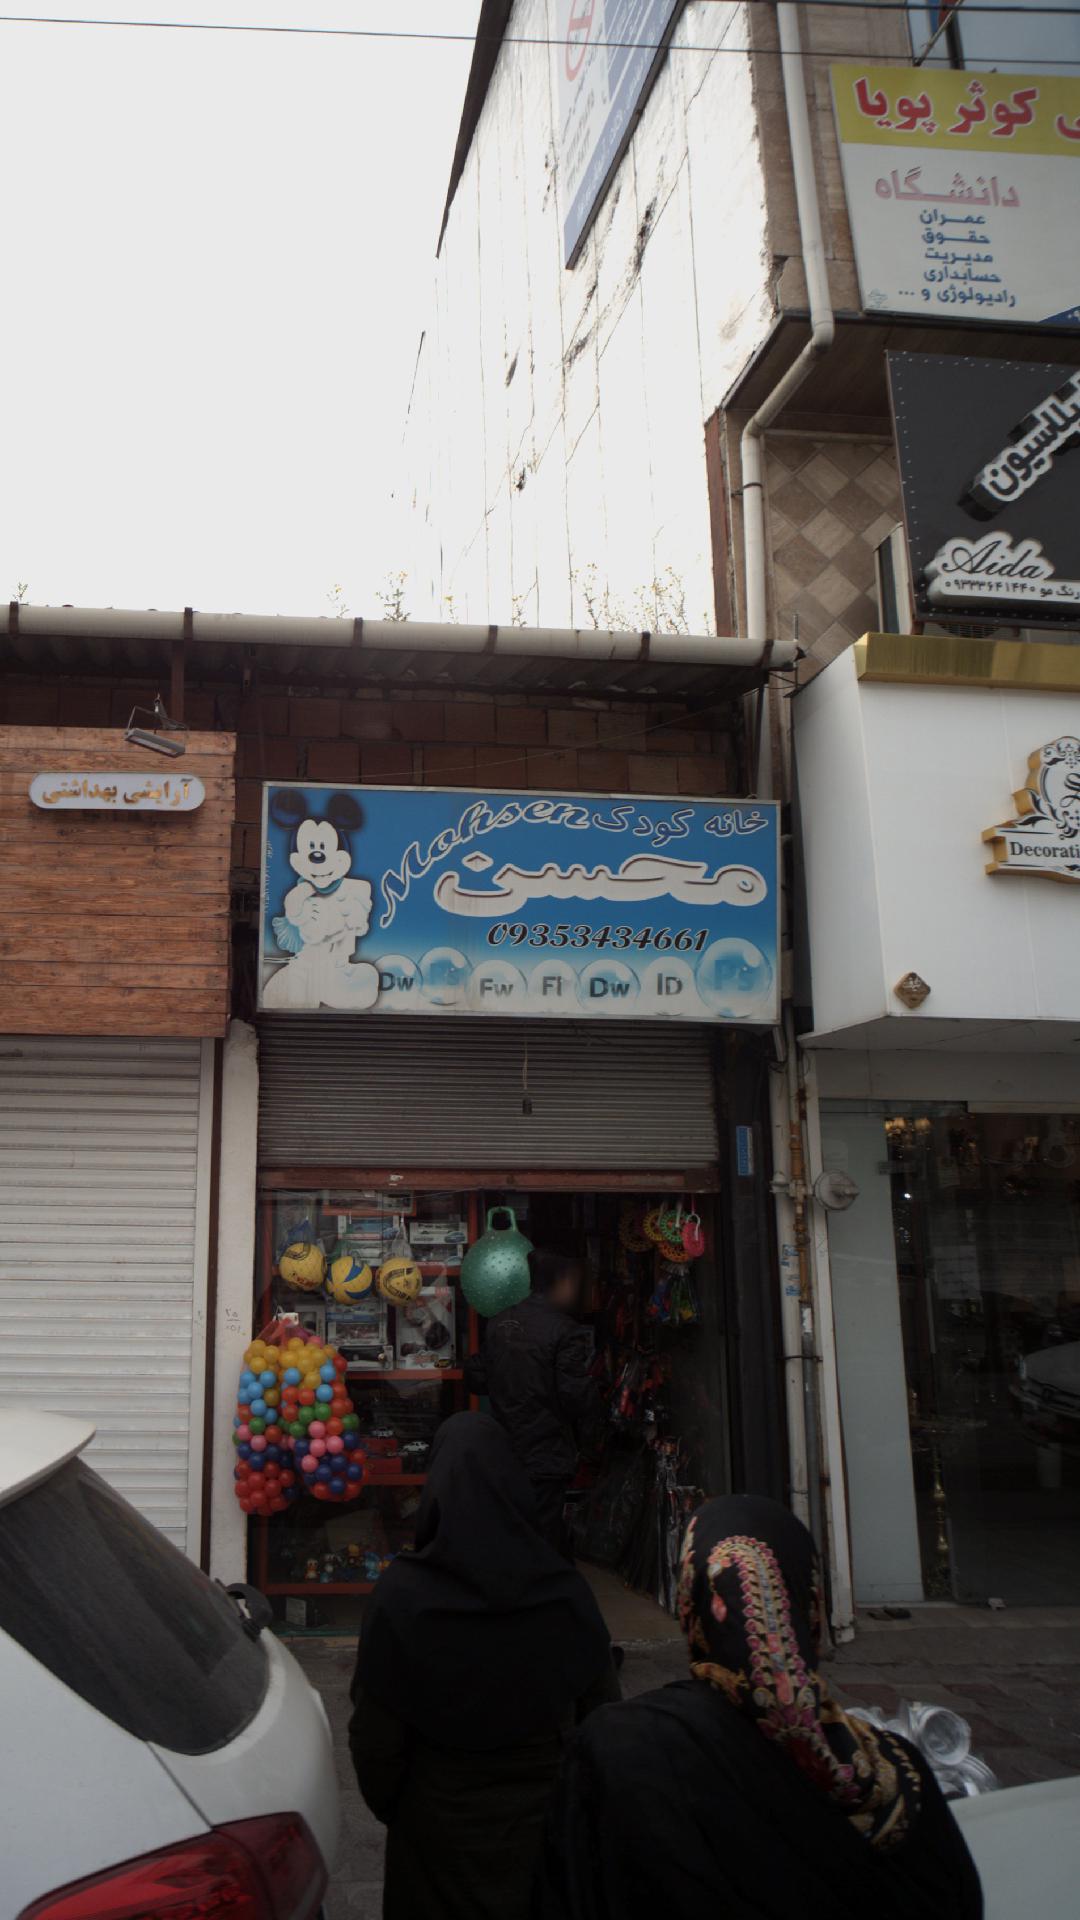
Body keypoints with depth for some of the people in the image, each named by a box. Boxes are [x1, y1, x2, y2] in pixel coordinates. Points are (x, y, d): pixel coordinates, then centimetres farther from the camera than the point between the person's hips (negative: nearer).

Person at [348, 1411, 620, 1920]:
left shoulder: (401, 1595, -19)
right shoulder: (565, 1592, -14)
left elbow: (374, 1733, -13)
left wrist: (388, 1806, 6)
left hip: (438, 1826, -1)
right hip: (543, 1822, 1)